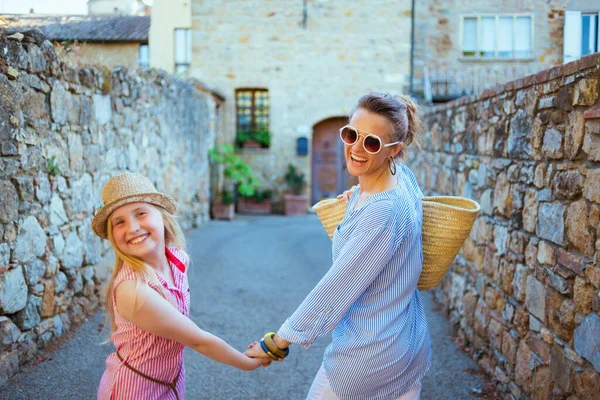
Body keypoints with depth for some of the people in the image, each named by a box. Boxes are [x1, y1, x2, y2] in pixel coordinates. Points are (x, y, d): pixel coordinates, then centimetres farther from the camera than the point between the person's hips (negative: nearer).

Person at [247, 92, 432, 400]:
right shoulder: (403, 175, -2)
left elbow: (335, 289, -25)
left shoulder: (382, 212, -28)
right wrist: (358, 200, 7)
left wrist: (277, 343, -16)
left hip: (370, 356, -9)